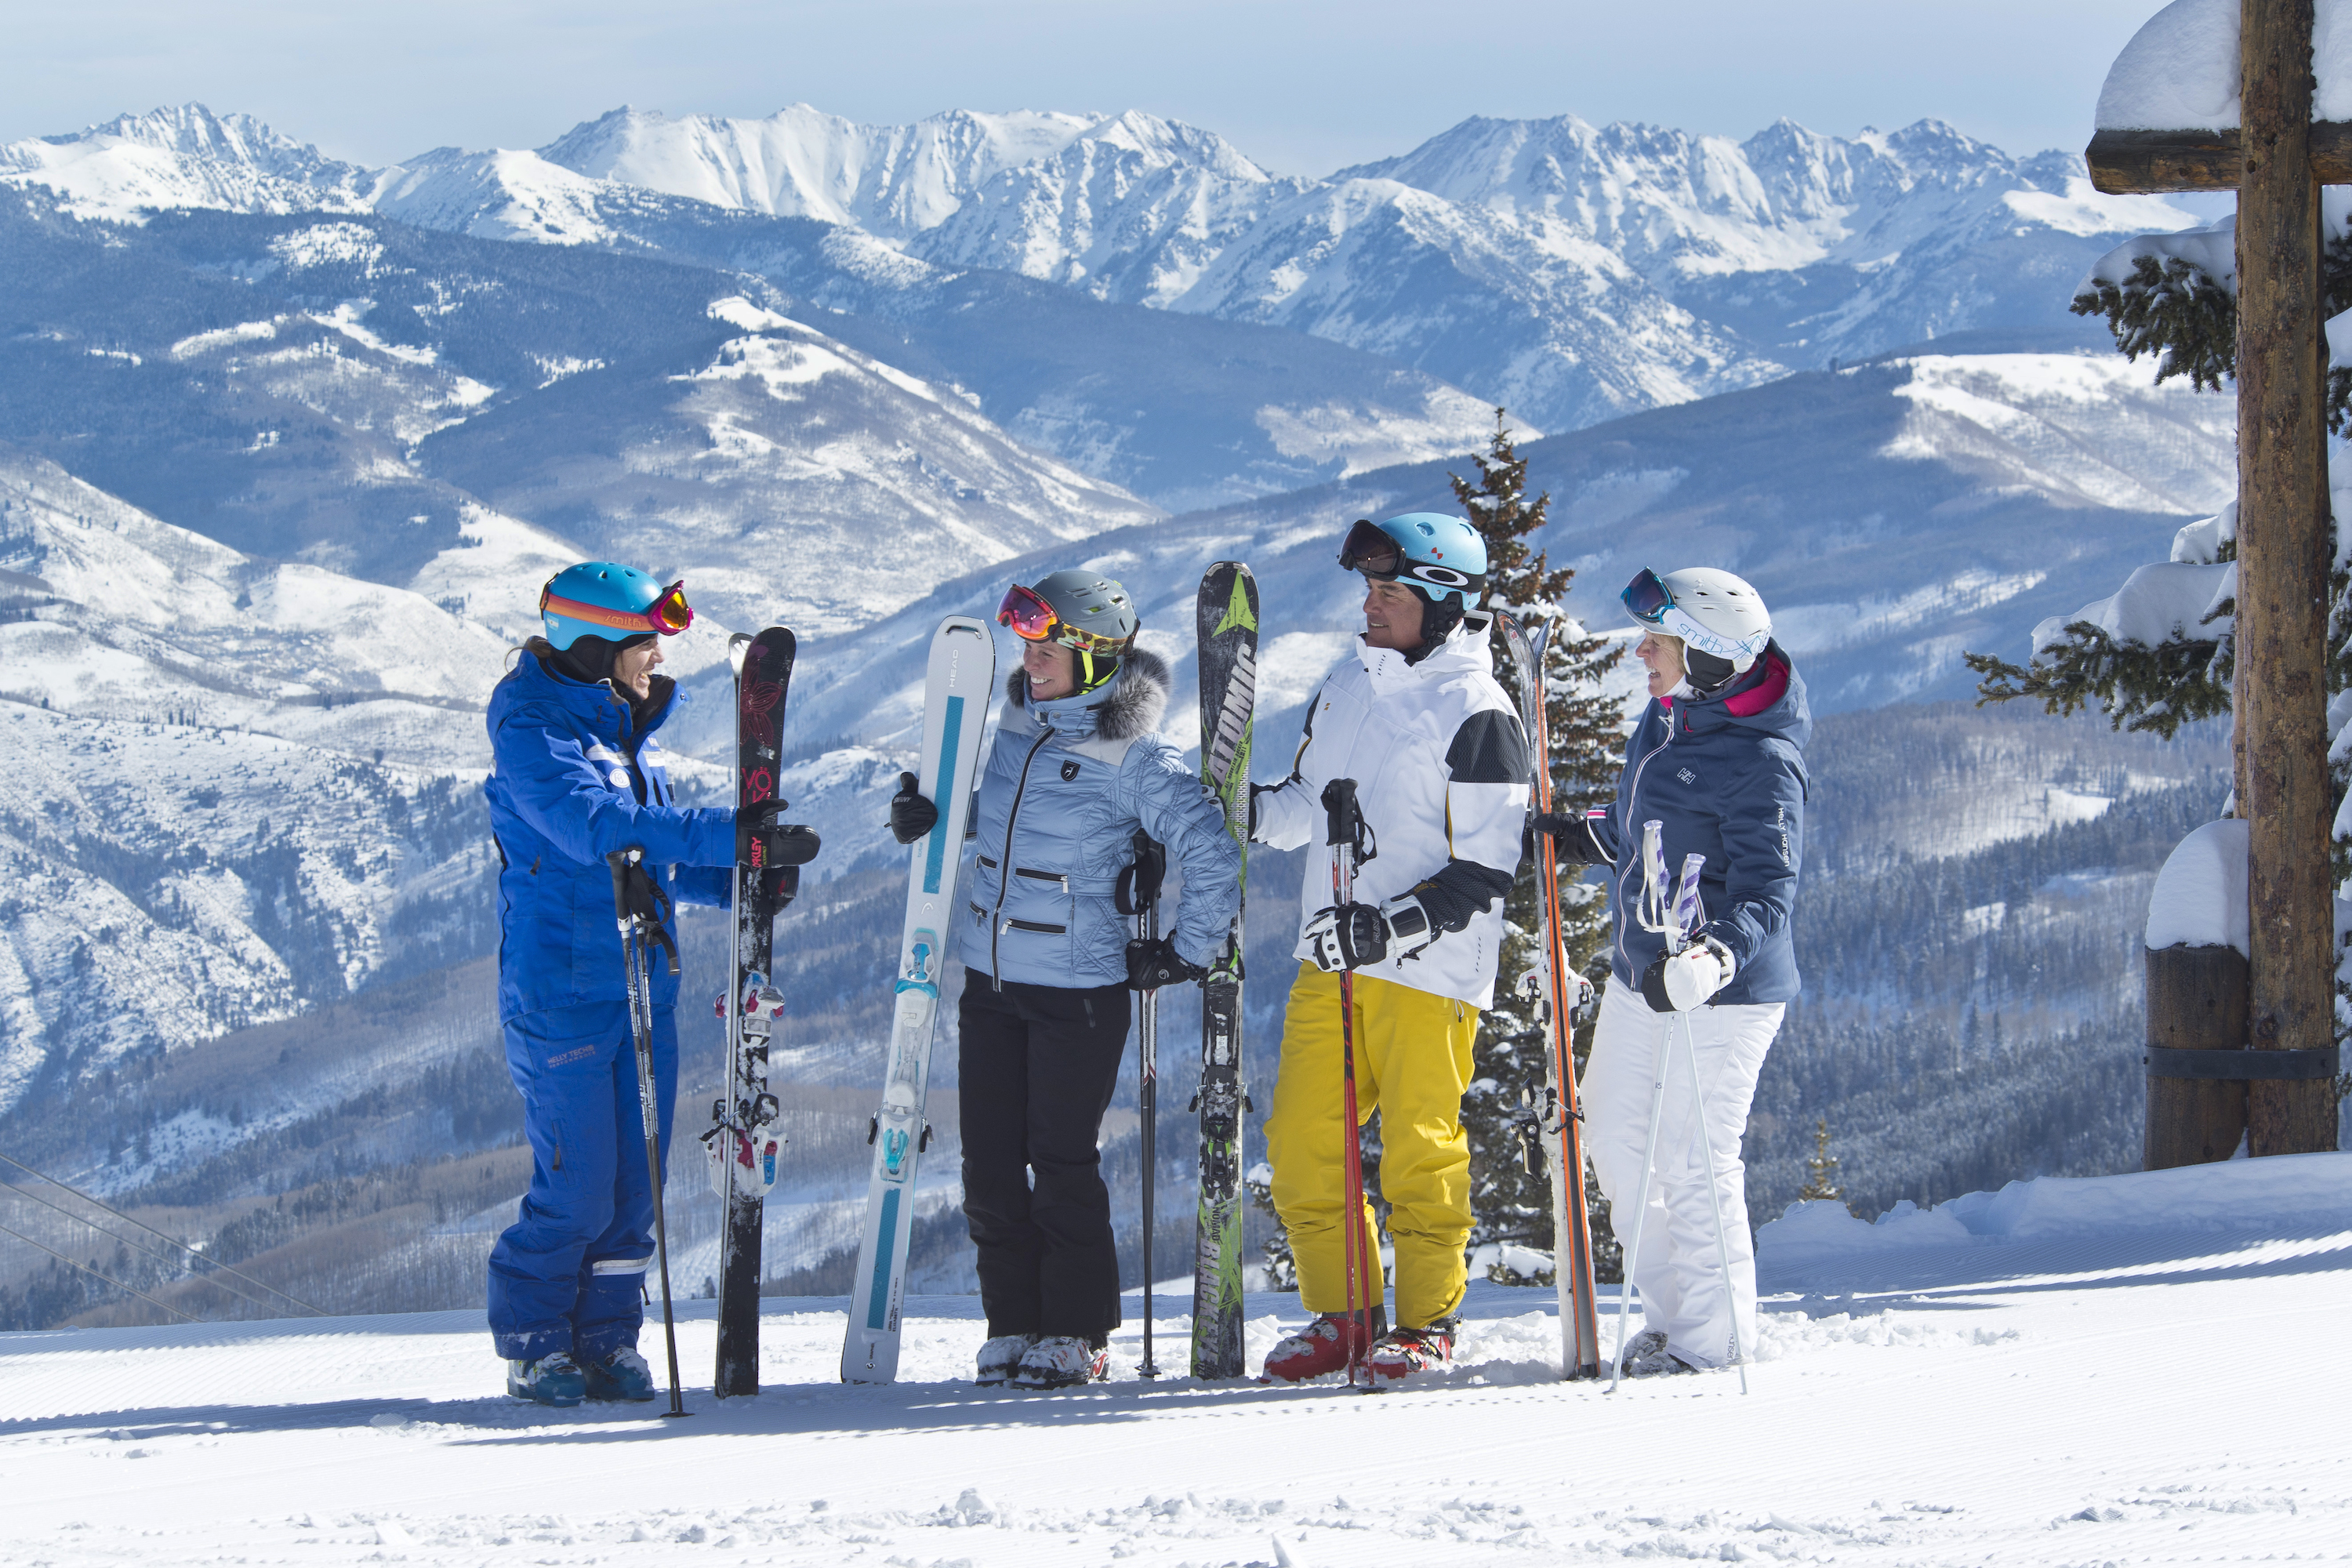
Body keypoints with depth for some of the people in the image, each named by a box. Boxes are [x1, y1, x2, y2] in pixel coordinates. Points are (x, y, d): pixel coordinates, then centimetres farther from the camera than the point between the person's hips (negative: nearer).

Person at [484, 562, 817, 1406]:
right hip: (560, 995, -8)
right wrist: (732, 836, -31)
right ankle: (534, 1344, 7)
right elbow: (598, 828, -27)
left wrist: (736, 879, 5)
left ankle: (607, 1338, 15)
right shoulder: (533, 730, -11)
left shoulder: (629, 727, 14)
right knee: (576, 1188, -7)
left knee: (633, 1183, 6)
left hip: (643, 986, 8)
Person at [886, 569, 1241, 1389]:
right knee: (991, 1165, 6)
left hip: (1079, 990, -7)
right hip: (991, 980, 7)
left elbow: (1214, 857, -15)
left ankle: (1075, 1336, 9)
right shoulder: (1017, 721, 7)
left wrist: (1185, 953, -9)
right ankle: (1015, 1328, 16)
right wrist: (933, 816, 5)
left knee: (1061, 1165, -2)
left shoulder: (1130, 757, -15)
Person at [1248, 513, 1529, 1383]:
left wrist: (1395, 925, -22)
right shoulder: (1347, 686, 13)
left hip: (1428, 969, -7)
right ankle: (1339, 1314, 14)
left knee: (1419, 1150, -3)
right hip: (1331, 959, 7)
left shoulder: (1475, 714, -9)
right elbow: (1310, 807, 25)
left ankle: (1427, 1321, 9)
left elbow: (1485, 872, -12)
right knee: (1302, 1145, 4)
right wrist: (1244, 809, 6)